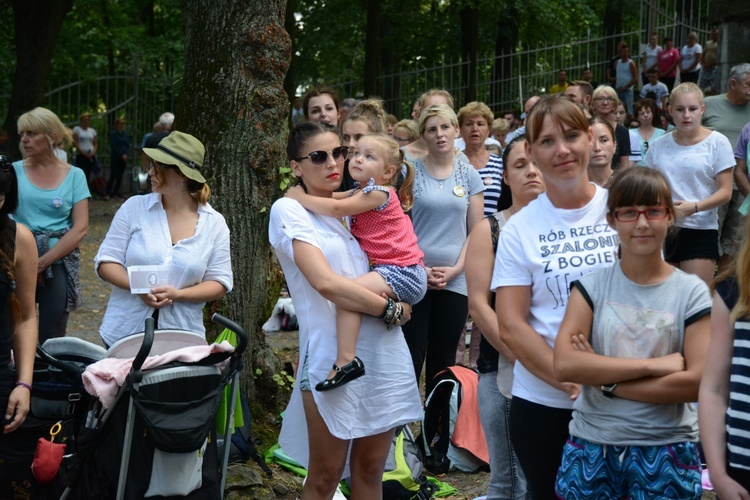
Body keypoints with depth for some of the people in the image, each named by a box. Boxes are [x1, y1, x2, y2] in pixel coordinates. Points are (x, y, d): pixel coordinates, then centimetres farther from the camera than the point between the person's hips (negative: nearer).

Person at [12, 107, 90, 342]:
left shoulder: (73, 175, 3)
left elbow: (80, 228, -3)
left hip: (58, 264, 0)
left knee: (51, 341, 2)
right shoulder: (14, 171, 4)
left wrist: (43, 262, -11)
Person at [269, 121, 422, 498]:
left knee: (370, 470, 12)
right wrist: (389, 308, -11)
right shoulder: (289, 210, -6)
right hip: (334, 359, -6)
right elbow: (325, 282, -19)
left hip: (385, 353, 6)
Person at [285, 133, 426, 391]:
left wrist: (300, 197, -13)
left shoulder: (378, 193, -14)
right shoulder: (360, 193, 14)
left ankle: (346, 360, -33)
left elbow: (336, 208, -23)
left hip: (402, 272, -11)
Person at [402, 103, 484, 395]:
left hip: (455, 281, 2)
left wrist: (456, 269, -6)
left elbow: (475, 231, 6)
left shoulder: (469, 175, 7)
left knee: (443, 360, 9)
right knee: (411, 358, -3)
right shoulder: (410, 172, 0)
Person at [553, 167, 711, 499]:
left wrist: (605, 379, -14)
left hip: (665, 451, -1)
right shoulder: (591, 286, 0)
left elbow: (697, 382, -13)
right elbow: (564, 366, -13)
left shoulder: (692, 292, -3)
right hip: (591, 447, 1)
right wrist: (653, 364, -17)